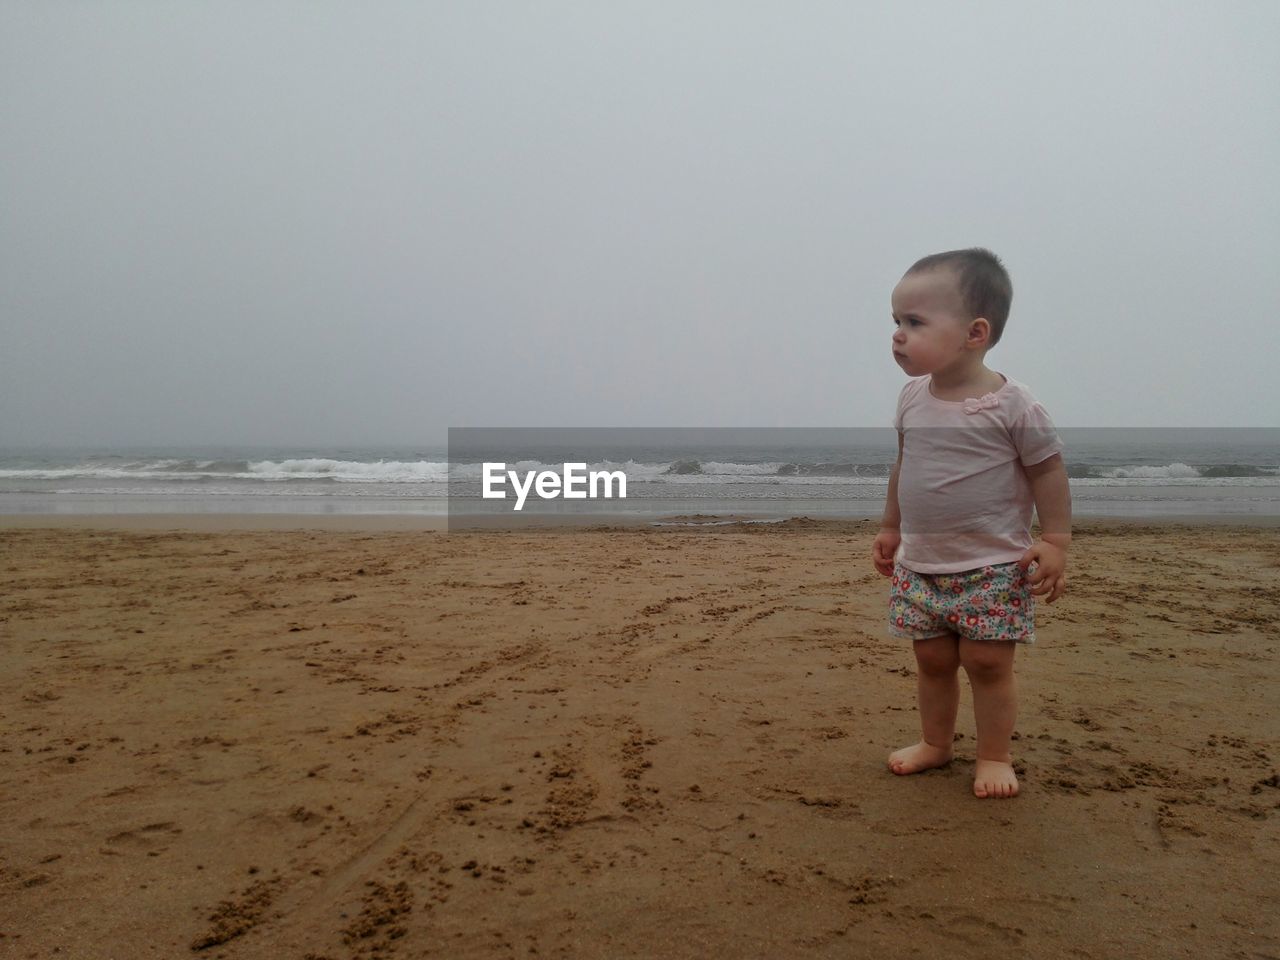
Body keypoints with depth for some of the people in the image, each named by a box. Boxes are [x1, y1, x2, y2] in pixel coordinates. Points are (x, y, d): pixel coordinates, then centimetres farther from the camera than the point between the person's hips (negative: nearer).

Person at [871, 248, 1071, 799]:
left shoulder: (1012, 405, -15)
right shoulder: (912, 399, 2)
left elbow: (1048, 472, -7)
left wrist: (1055, 542, -11)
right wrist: (890, 529, 18)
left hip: (992, 567, -5)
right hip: (919, 565, 5)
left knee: (987, 663, 3)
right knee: (933, 661, 15)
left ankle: (994, 756, 21)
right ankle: (935, 742, 33)